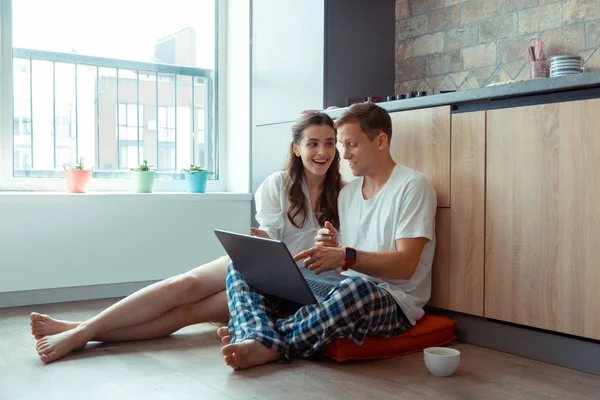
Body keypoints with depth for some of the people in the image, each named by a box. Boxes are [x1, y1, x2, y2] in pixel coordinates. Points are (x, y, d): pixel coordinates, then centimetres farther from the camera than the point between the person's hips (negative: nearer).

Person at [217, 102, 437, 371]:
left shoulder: (412, 186, -4)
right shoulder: (347, 192, 17)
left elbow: (406, 265, -16)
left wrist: (346, 256, -29)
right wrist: (331, 248, -6)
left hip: (394, 303, -7)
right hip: (343, 291, 7)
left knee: (357, 289, -44)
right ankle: (262, 340, -32)